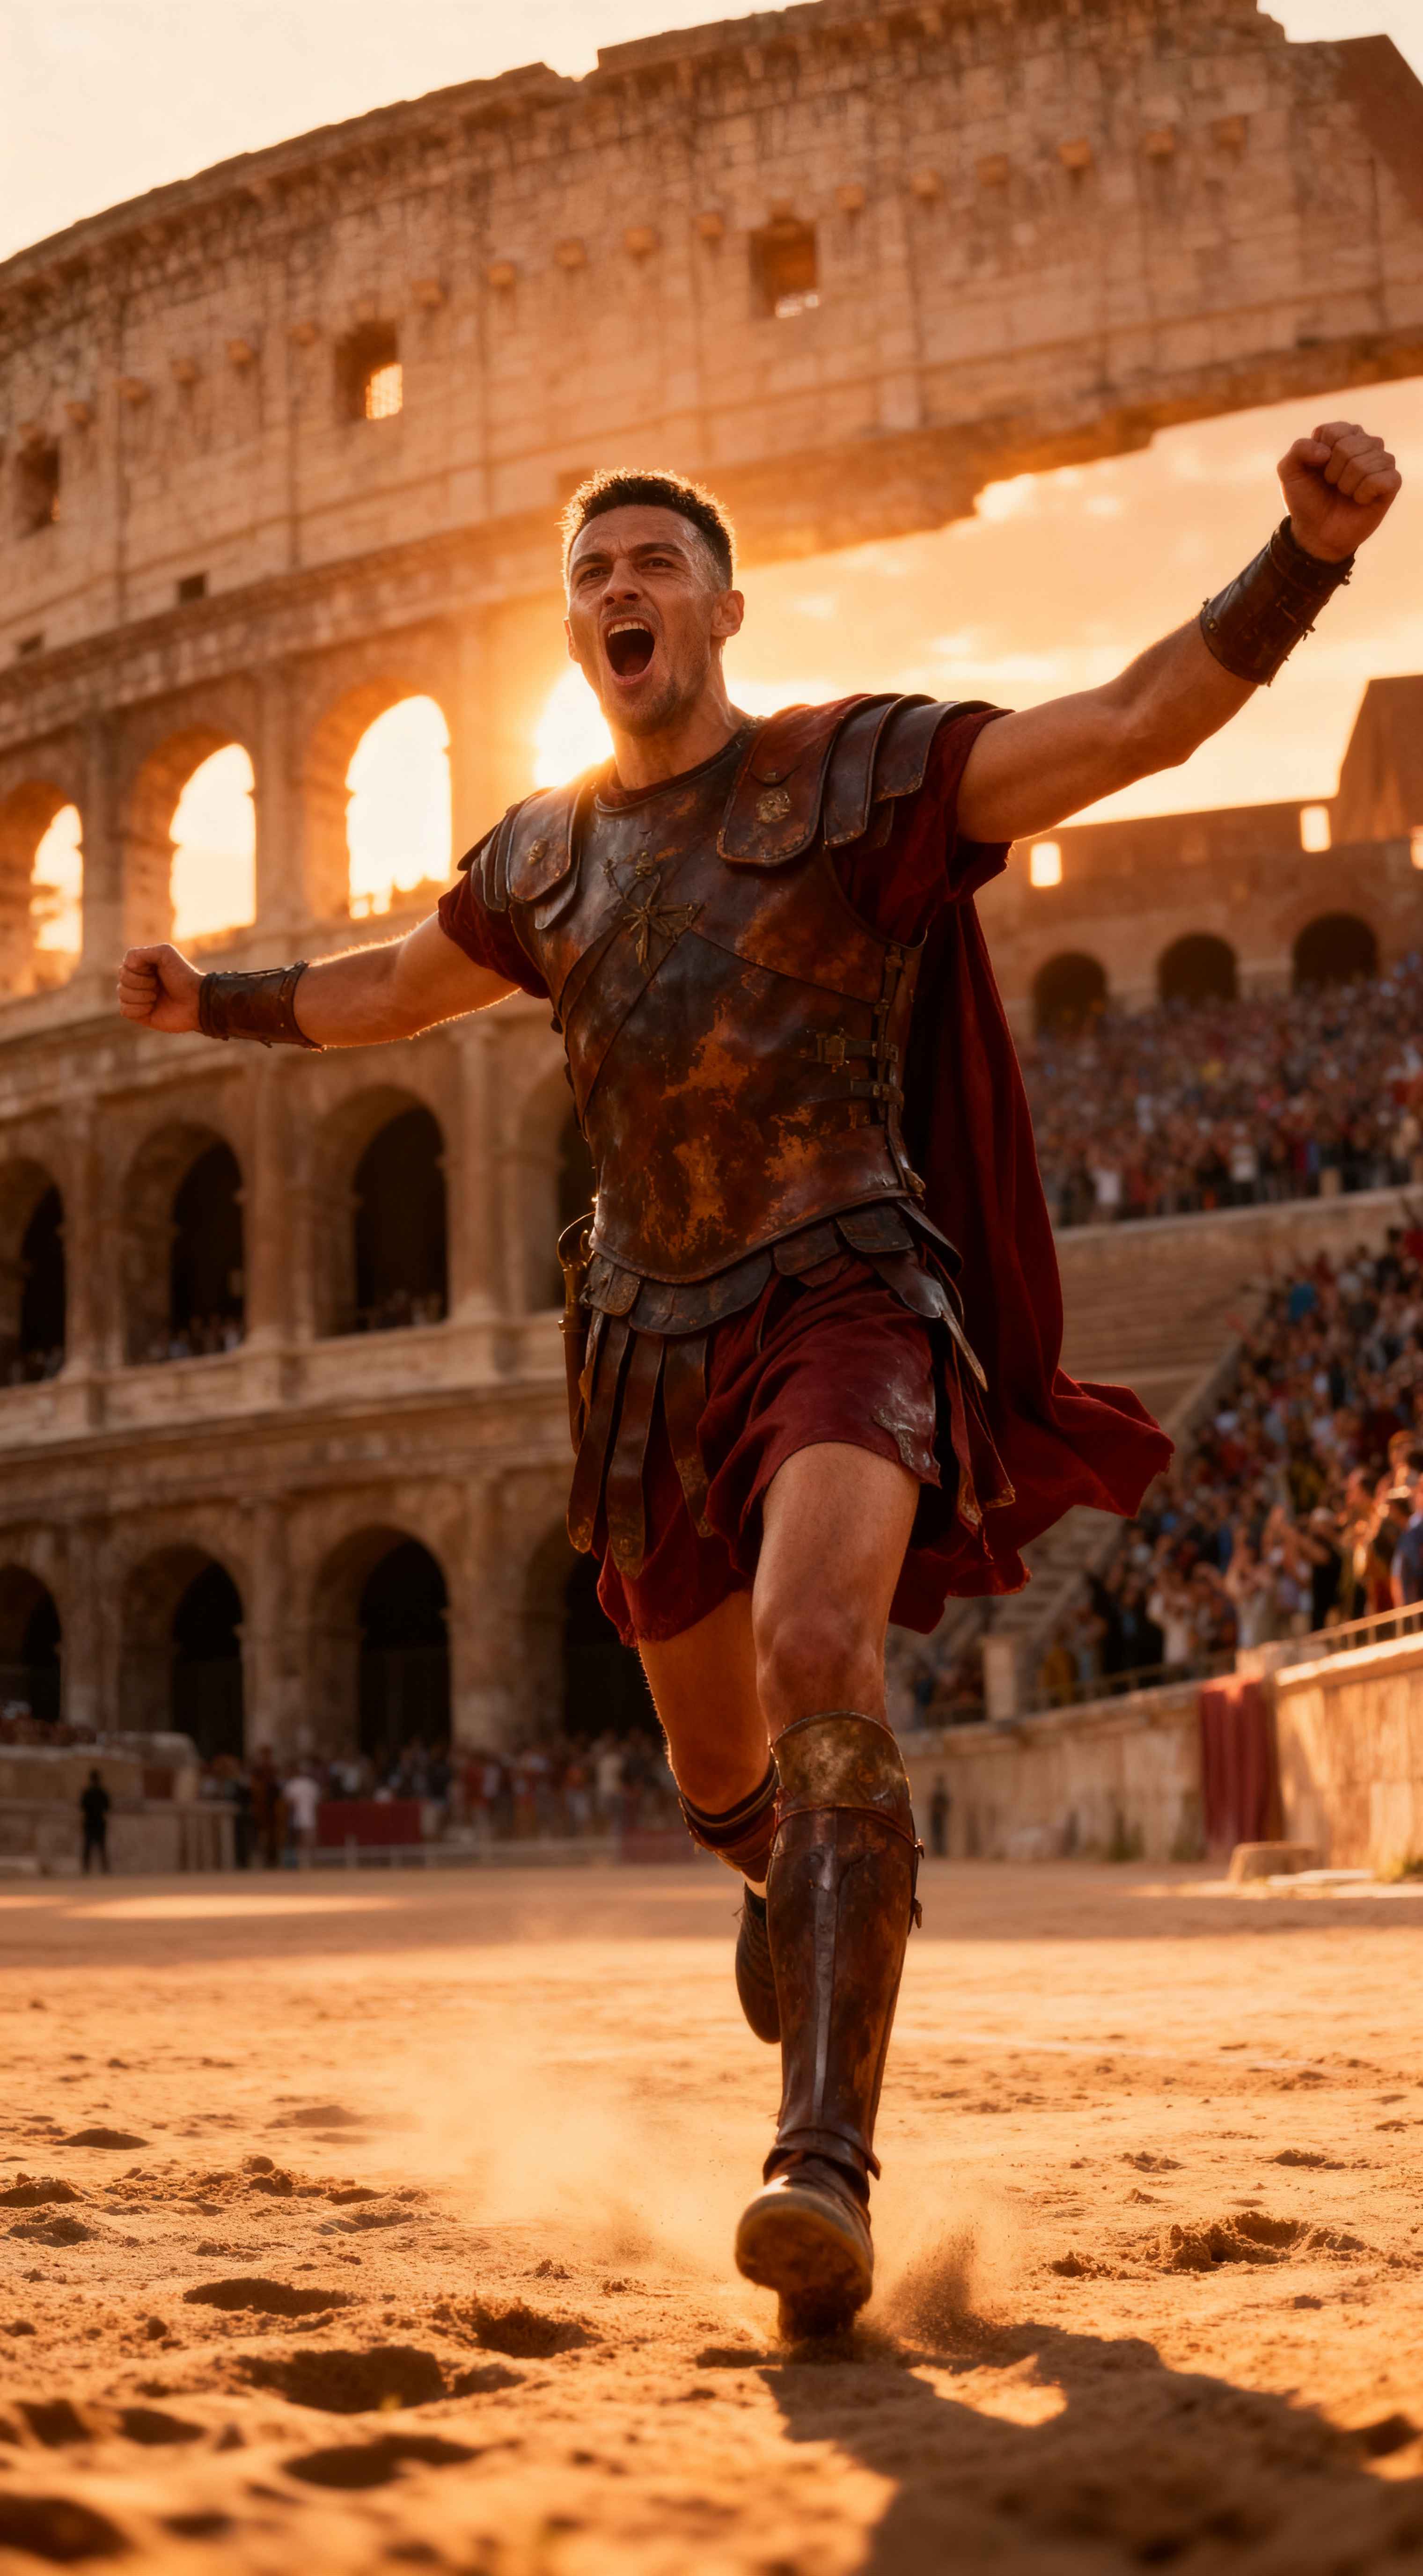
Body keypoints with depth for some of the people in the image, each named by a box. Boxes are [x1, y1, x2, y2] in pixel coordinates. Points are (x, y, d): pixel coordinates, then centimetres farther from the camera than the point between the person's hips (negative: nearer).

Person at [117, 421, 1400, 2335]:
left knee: (818, 1652, -33)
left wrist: (1306, 555, -27)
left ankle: (828, 2161, -38)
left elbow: (1136, 725, -14)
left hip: (845, 1301, -5)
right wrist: (214, 1004, 27)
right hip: (654, 1345, 6)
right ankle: (796, 1882, 56)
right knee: (716, 1770, 17)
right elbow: (393, 986, 32)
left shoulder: (859, 770, -2)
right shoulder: (546, 855, 13)